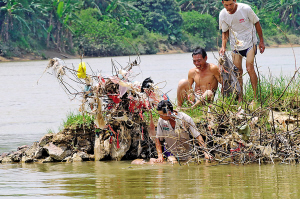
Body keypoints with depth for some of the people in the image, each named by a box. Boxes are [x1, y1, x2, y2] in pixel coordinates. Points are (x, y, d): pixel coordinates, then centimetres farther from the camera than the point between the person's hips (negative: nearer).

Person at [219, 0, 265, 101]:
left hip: (249, 42, -3)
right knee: (238, 70, 1)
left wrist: (261, 41, 1)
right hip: (235, 44, 3)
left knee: (250, 68, -15)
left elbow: (256, 23, -3)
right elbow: (225, 32, 7)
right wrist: (223, 46, -8)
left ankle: (256, 96, -9)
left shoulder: (245, 9, -17)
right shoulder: (223, 15, -7)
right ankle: (240, 98, 9)